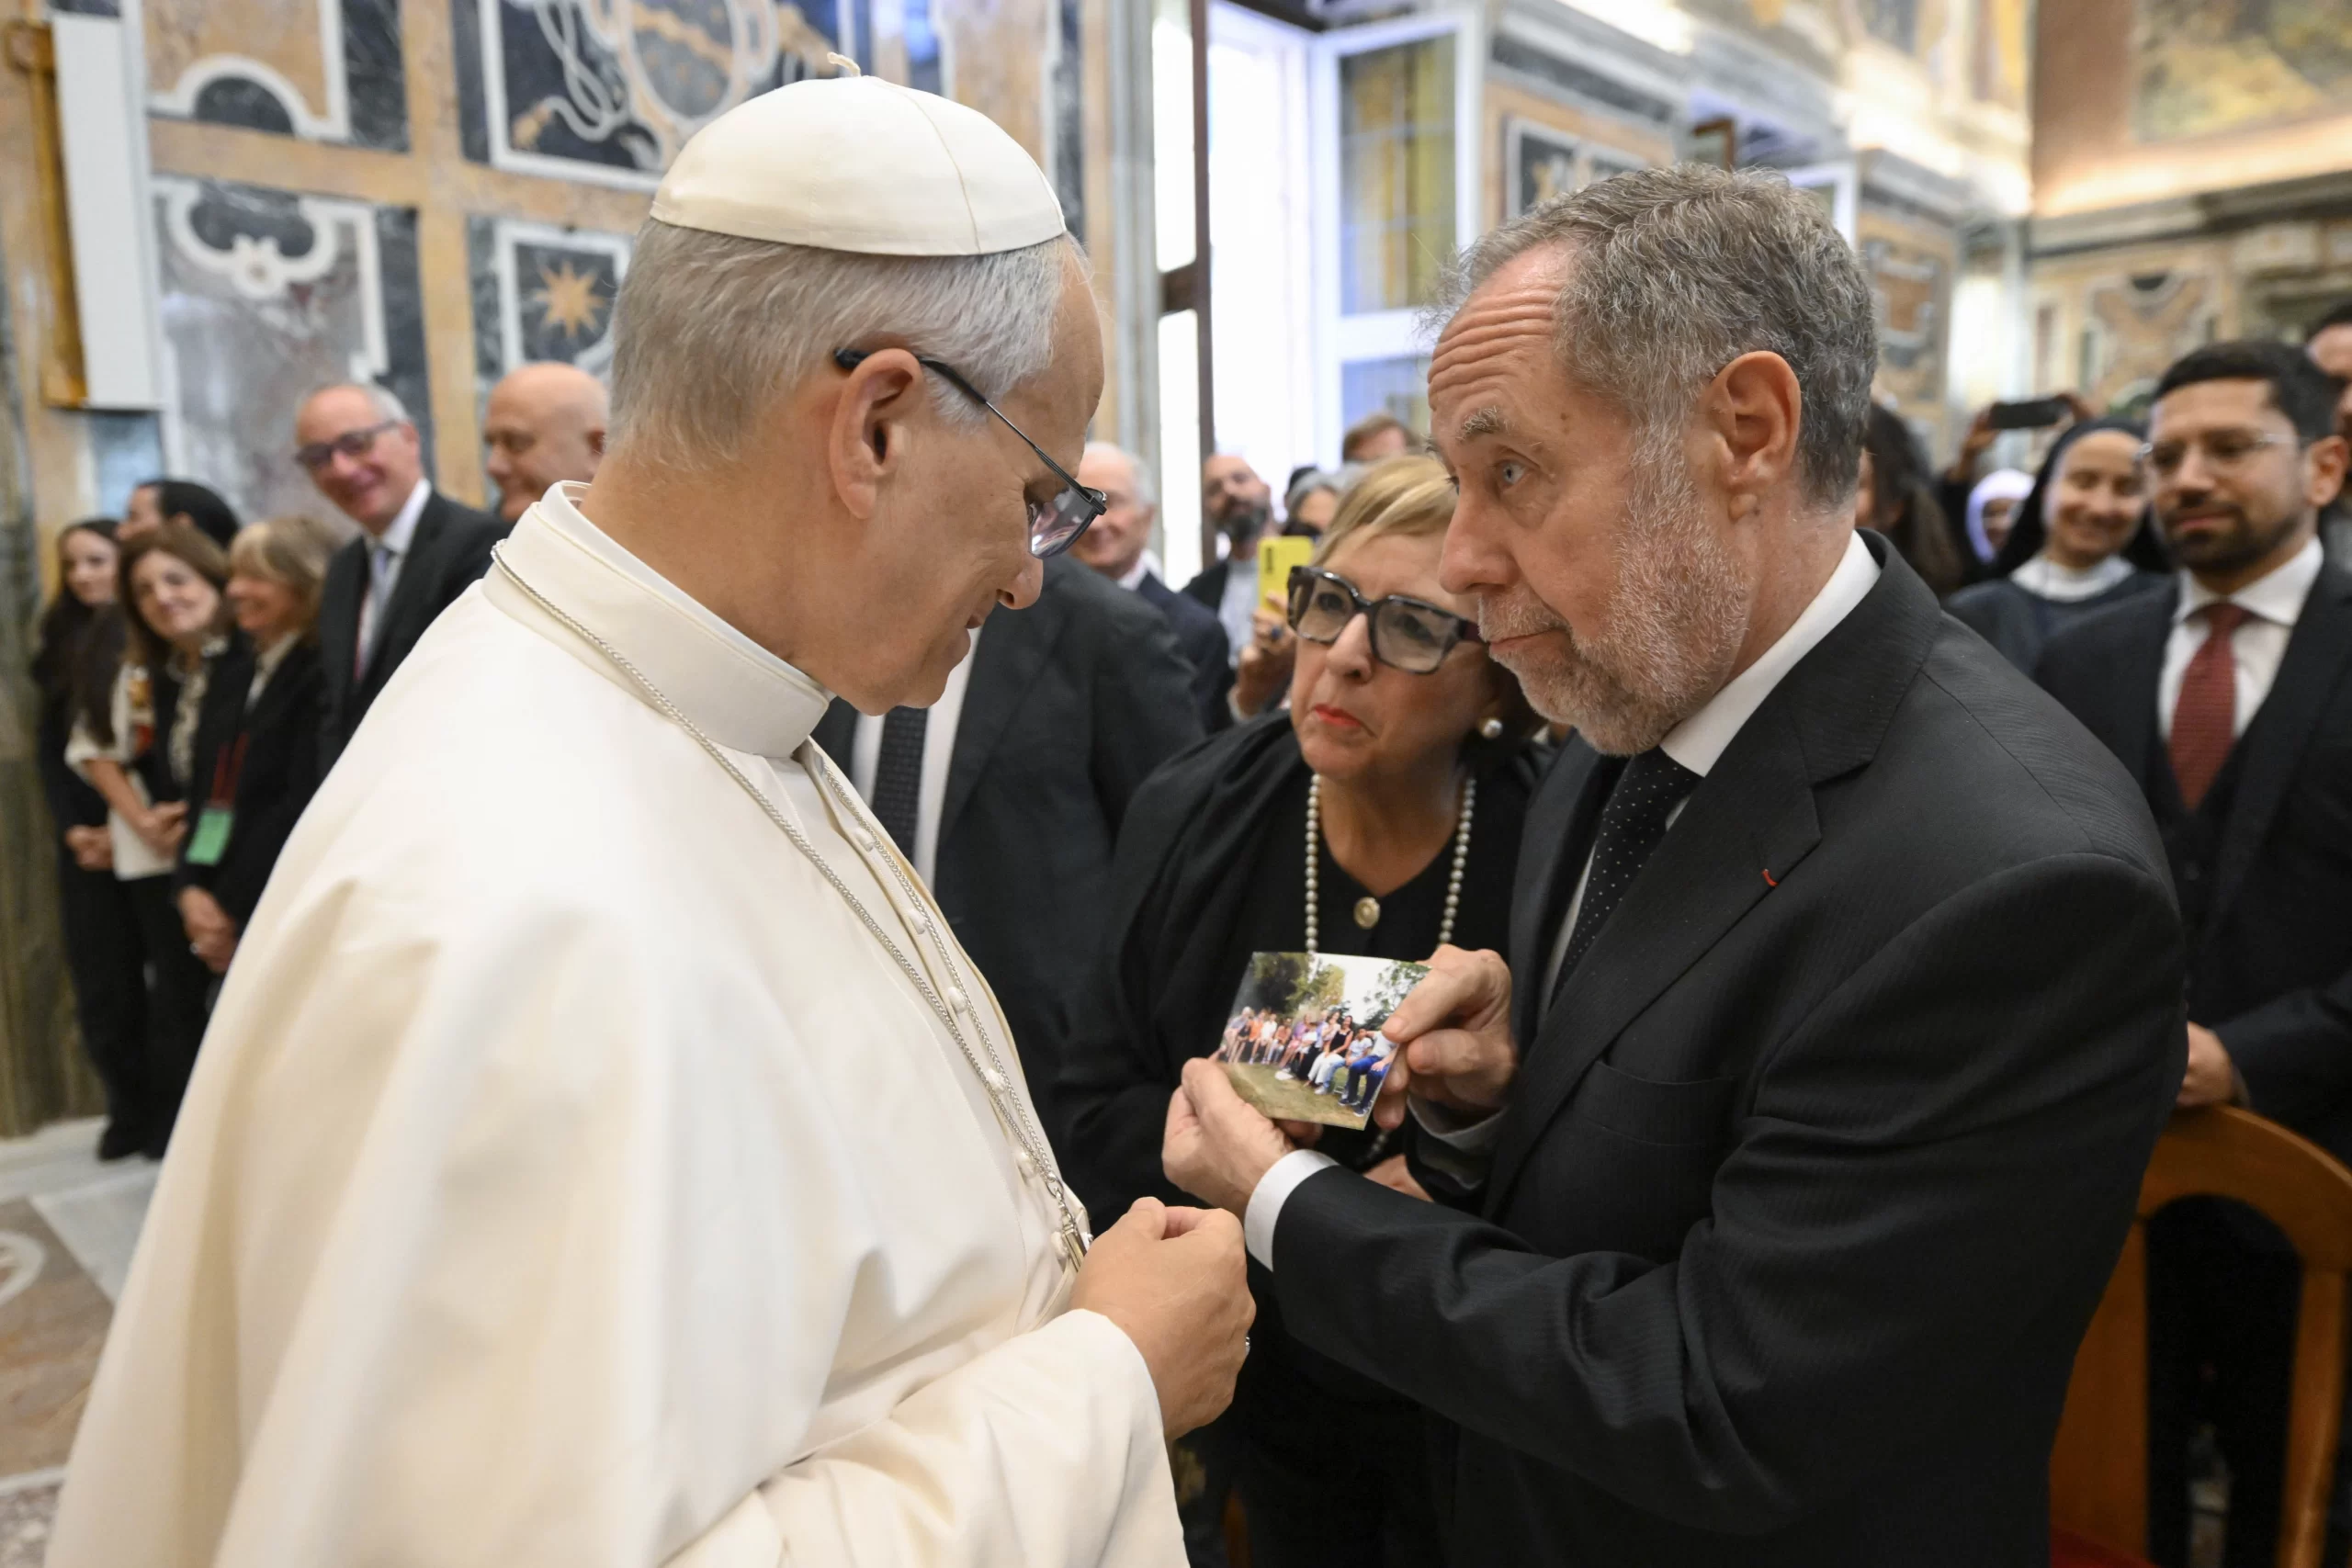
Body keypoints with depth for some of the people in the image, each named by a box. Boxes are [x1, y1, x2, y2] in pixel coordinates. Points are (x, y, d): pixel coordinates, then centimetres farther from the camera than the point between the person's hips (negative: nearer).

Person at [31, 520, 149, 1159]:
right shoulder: (65, 645, 14)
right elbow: (51, 746, 11)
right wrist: (72, 828, -1)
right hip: (87, 838, 5)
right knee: (103, 984, 6)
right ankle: (130, 1111, 18)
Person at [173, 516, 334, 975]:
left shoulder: (322, 676, -10)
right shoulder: (232, 672, 15)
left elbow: (305, 805, -16)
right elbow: (204, 788, 14)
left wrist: (232, 907, -10)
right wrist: (192, 889, 0)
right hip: (224, 920, 7)